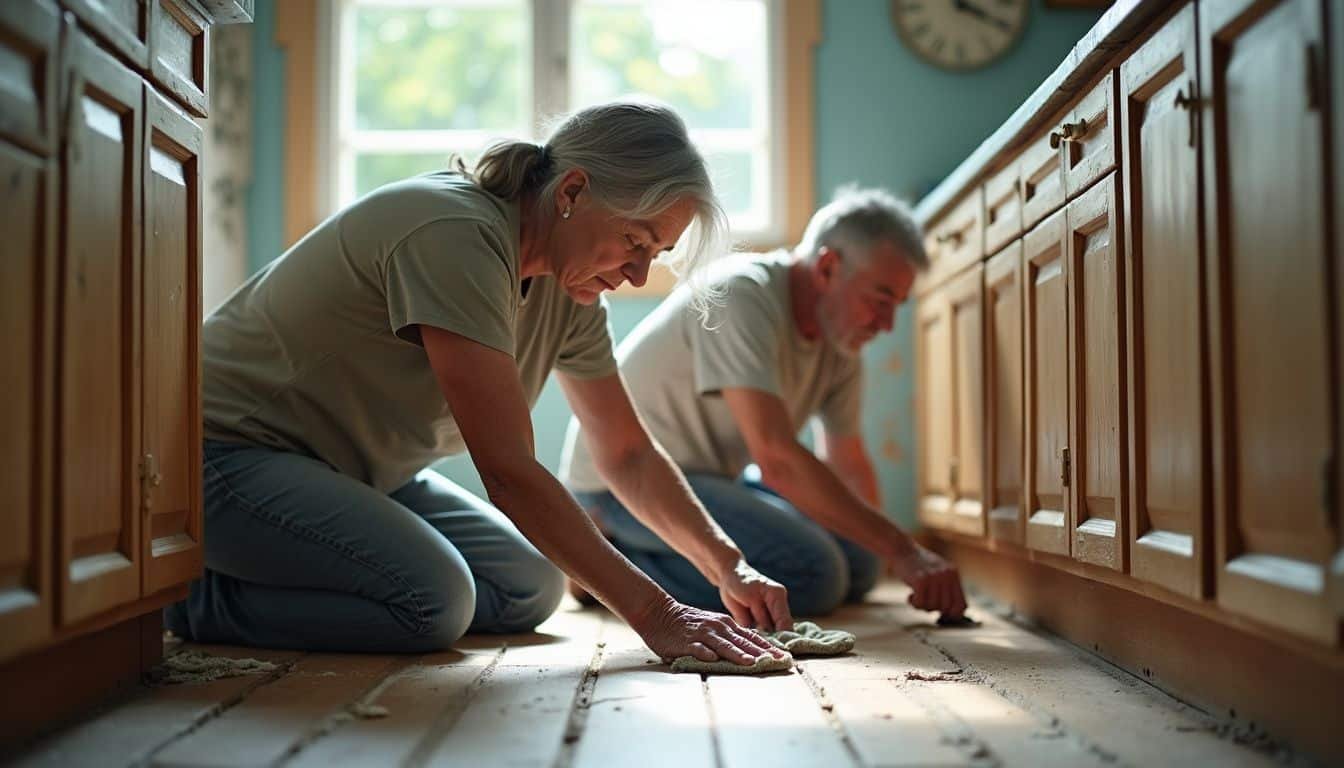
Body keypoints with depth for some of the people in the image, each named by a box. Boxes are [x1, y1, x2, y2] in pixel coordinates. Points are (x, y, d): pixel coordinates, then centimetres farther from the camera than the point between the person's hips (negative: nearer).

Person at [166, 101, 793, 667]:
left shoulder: (568, 291, -2)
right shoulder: (455, 236, -29)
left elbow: (629, 455, 6)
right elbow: (508, 470, -32)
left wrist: (729, 568, -8)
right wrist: (654, 613, -30)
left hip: (359, 472, 9)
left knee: (532, 591, -1)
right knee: (435, 598, -28)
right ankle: (198, 597, -6)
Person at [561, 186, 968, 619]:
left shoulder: (843, 339, 1)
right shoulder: (741, 295, -26)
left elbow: (848, 465, 14)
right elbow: (778, 461, -34)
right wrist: (901, 551, -34)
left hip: (707, 477, 10)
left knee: (858, 563, 4)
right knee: (812, 573, -24)